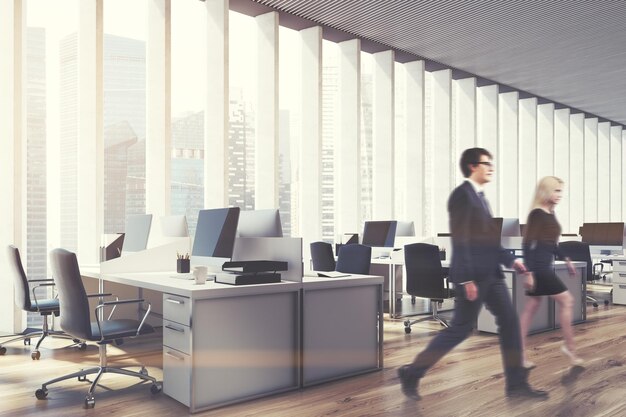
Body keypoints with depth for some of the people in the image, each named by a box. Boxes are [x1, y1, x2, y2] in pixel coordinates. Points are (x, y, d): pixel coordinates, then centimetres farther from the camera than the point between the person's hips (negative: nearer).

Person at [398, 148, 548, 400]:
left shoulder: (479, 196, 15)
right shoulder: (462, 194, -13)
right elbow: (460, 240, -19)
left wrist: (511, 260, 16)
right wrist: (467, 278, -22)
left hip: (490, 272, 9)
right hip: (473, 274, -9)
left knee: (509, 323, 7)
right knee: (461, 328, -2)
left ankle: (517, 384, 16)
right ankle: (411, 373, 11)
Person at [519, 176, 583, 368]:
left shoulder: (550, 213, 13)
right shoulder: (537, 214, -14)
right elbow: (528, 243, -19)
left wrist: (565, 259, 25)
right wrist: (529, 271, -23)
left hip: (545, 266, 9)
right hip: (538, 267, -9)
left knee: (530, 309, 9)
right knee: (567, 300, 0)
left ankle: (520, 353, 13)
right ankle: (569, 346, 13)